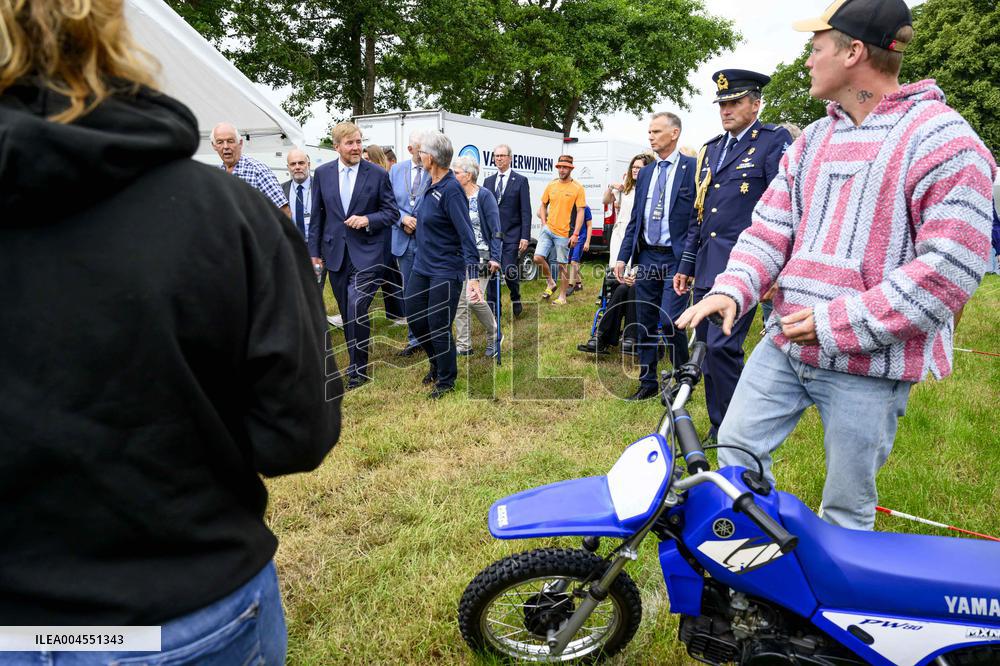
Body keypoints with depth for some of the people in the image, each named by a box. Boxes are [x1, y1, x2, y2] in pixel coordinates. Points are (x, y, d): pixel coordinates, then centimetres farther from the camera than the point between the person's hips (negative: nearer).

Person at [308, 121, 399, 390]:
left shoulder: (378, 174, -2)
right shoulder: (322, 173, 6)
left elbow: (391, 212, 2)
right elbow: (317, 215, 10)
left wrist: (368, 220, -16)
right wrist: (314, 251, 8)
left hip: (366, 254, -3)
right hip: (335, 253, 4)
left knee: (356, 310, -14)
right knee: (347, 314, 11)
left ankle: (357, 369, 1)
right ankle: (357, 363, 26)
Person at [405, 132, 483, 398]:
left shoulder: (451, 190, -20)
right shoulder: (431, 186, 6)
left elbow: (466, 235, -25)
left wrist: (473, 277, -30)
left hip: (446, 271, -9)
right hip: (422, 266, 9)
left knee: (438, 326, 0)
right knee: (414, 318, 15)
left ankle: (446, 380, 22)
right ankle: (437, 364, 38)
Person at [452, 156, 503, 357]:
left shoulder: (484, 195, -8)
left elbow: (495, 229, -10)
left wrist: (495, 257, -17)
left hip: (481, 256, -6)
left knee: (474, 299, -15)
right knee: (459, 301, 3)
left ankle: (494, 336, 9)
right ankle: (463, 346, 13)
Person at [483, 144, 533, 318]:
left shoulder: (521, 181, 1)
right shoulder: (488, 181, 13)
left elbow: (526, 212, -4)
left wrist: (525, 237, -11)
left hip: (511, 235, -4)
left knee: (509, 271, -9)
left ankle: (516, 299, 19)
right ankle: (492, 309, 12)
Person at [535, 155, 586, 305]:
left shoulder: (577, 188, -6)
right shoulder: (551, 186, 7)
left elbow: (580, 212, -7)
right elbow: (543, 205, 18)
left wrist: (576, 234, -13)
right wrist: (544, 223, 4)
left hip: (564, 233, -4)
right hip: (548, 229, 4)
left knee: (562, 265, 2)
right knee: (538, 258, -8)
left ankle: (562, 297, 16)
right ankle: (550, 283, 17)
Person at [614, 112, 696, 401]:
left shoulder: (693, 168, -4)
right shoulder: (645, 173, 13)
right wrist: (622, 257, 8)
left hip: (675, 259, -6)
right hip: (646, 257, 6)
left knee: (670, 322, -12)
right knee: (645, 324, 9)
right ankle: (648, 382, 22)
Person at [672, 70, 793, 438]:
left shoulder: (775, 140, -1)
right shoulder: (710, 150, 19)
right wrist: (686, 265, 19)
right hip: (707, 267, 7)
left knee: (722, 346, -14)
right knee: (707, 348, 10)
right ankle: (718, 428, 23)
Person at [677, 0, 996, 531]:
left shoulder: (942, 139, -11)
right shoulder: (813, 140, 13)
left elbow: (953, 266, -17)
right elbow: (771, 227, 9)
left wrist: (839, 323, -19)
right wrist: (732, 289, -9)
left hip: (869, 362, -6)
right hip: (784, 343, 7)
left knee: (847, 509, 7)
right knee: (735, 447, 11)